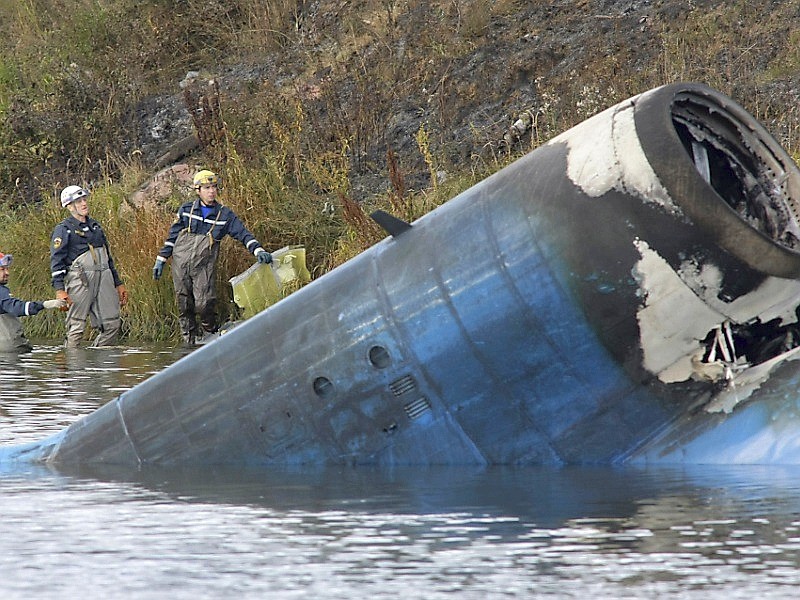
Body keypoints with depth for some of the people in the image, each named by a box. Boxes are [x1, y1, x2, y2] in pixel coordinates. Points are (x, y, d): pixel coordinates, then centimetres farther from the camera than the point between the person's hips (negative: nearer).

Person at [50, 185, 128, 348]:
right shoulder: (63, 229, 0)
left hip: (104, 278, 6)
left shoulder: (95, 226, 22)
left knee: (112, 324, 0)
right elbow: (56, 261, -7)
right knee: (76, 328, -7)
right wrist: (60, 290, -18)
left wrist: (118, 284, 24)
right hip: (80, 279, -6)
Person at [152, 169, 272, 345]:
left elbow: (243, 234, 0)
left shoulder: (224, 215, 5)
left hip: (205, 266, -1)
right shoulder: (186, 210, 6)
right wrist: (161, 259, 11)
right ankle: (190, 338, 15)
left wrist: (258, 250, -16)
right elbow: (172, 236, 12)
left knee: (204, 304, -12)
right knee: (184, 304, 2)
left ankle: (209, 333, 14)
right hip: (181, 263, 1)